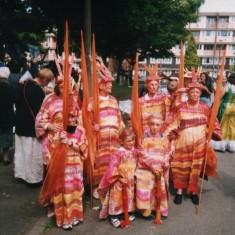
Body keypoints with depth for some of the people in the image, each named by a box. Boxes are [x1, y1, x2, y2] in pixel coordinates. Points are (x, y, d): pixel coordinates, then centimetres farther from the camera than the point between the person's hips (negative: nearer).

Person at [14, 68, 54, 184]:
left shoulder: (26, 84, 3)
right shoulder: (38, 91, -24)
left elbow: (18, 102, 13)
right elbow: (40, 111, -21)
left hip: (21, 123, 9)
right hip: (32, 126, -9)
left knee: (22, 150, 19)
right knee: (33, 153, 4)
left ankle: (21, 173, 32)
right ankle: (33, 177, 16)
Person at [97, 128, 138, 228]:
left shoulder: (135, 151, -1)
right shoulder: (118, 153, -21)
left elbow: (137, 164, 10)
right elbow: (112, 167, -23)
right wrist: (119, 178, -23)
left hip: (130, 180, 6)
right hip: (119, 181, -6)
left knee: (130, 196, 18)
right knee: (117, 197, 1)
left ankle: (129, 212, 36)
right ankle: (114, 216, 13)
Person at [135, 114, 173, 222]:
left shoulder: (164, 139, 4)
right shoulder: (145, 138, -5)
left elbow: (168, 153, 6)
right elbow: (143, 155, -11)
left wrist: (166, 162, -14)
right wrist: (152, 166, -18)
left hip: (161, 169, 3)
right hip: (147, 169, -3)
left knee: (161, 190, 10)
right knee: (147, 190, -4)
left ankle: (162, 211, 25)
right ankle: (146, 211, 11)